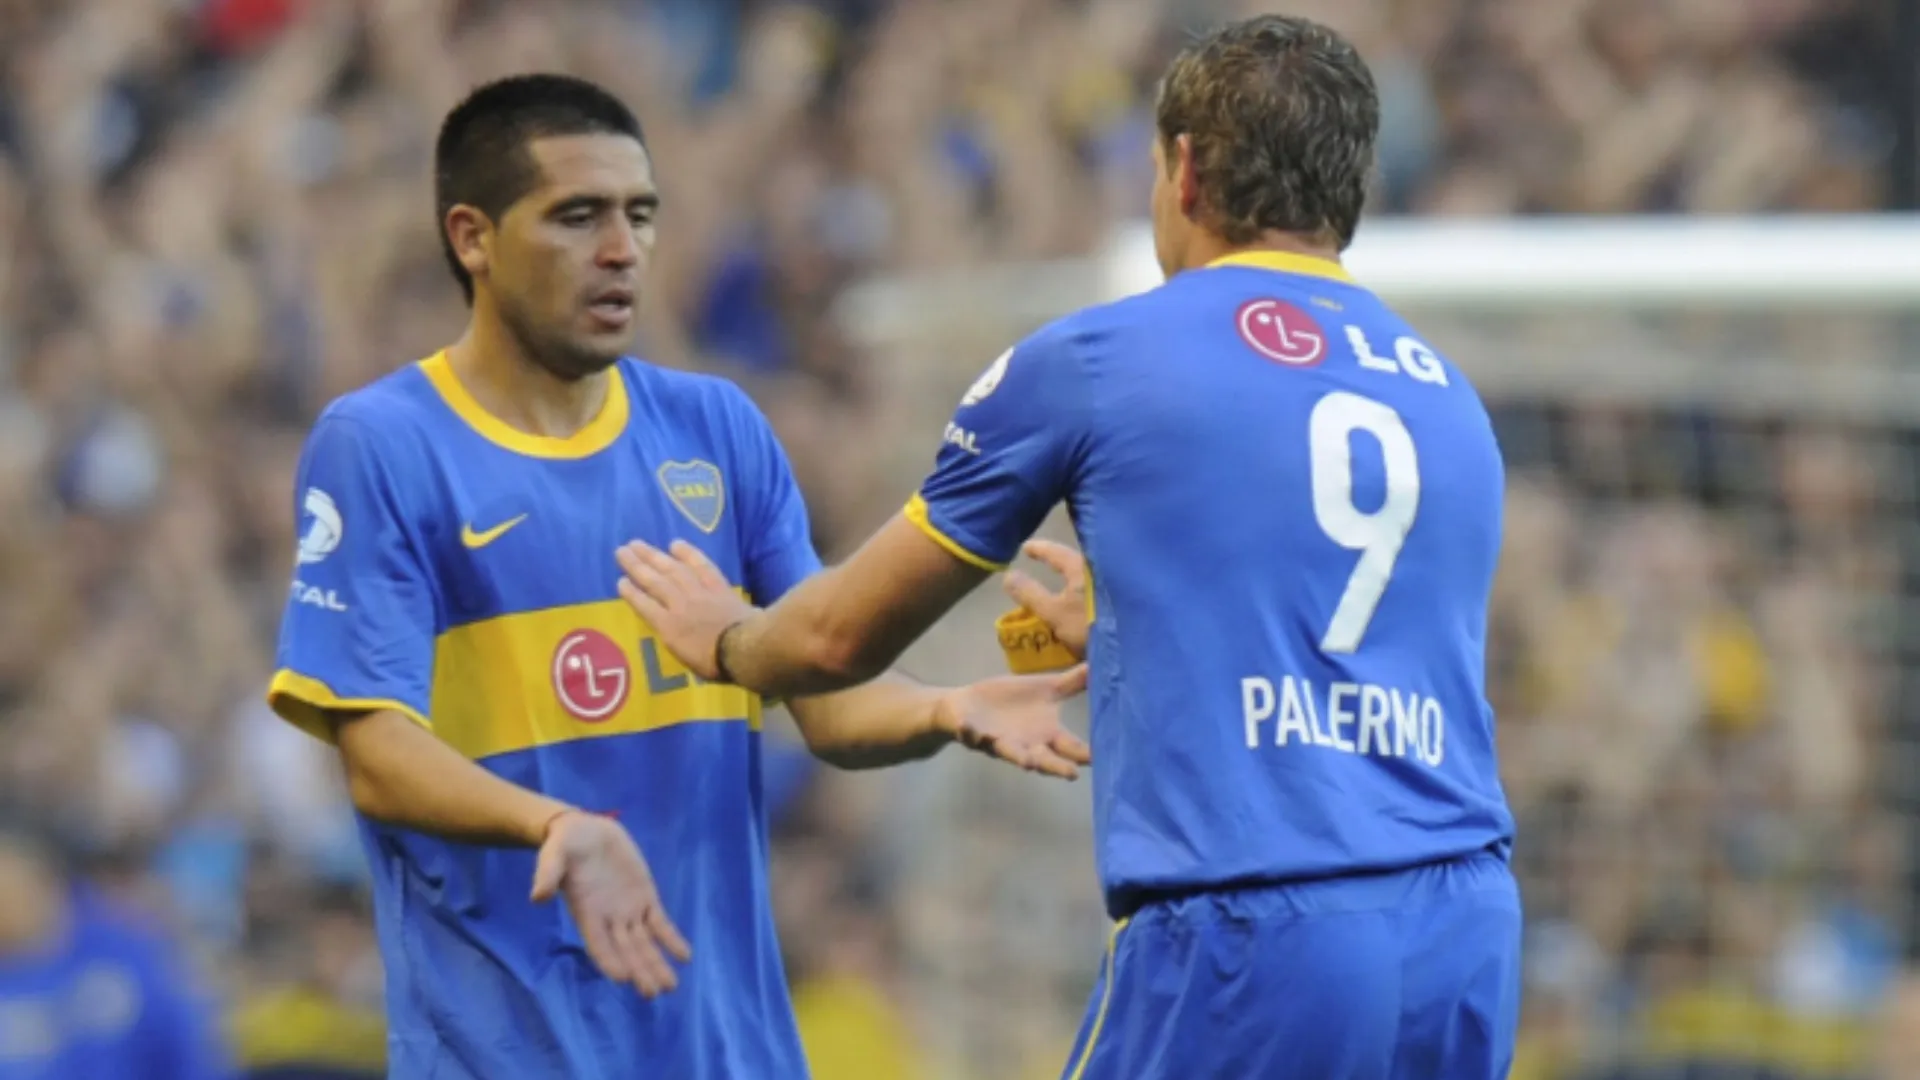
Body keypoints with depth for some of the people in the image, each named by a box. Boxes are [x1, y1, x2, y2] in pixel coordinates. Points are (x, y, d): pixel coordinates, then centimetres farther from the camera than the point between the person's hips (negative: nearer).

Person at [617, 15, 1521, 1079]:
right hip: (1467, 938, 5)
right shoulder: (1452, 400, 18)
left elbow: (841, 638, 16)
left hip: (1247, 941, -5)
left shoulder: (1092, 361, 4)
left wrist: (723, 637, 38)